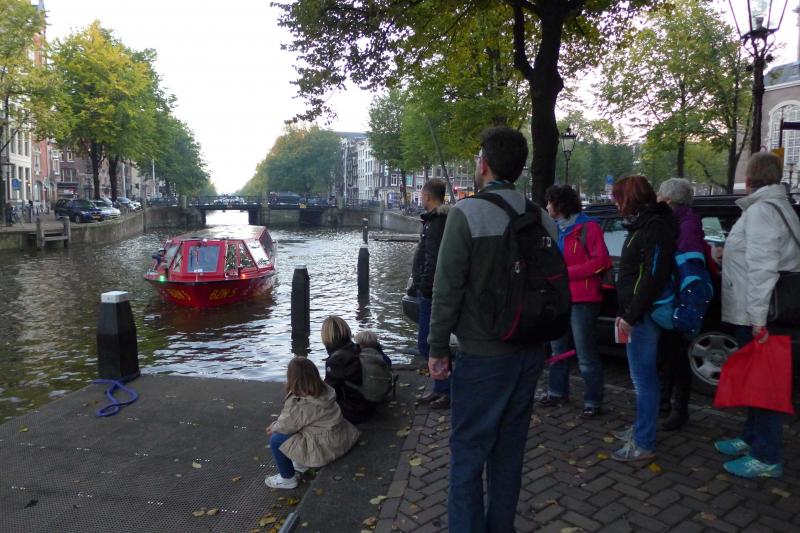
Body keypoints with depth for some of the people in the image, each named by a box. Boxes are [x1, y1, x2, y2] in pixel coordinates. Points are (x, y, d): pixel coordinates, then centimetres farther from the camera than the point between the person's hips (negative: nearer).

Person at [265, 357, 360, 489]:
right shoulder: (323, 391, -2)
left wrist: (274, 428, 11)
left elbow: (286, 426, -10)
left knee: (276, 439, -3)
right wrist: (276, 424, 8)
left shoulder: (299, 404, -27)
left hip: (325, 448, -9)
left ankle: (287, 479, 14)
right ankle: (302, 464, 35)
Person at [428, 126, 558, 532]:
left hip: (482, 355, -6)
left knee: (467, 452, 6)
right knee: (509, 449, 18)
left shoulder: (467, 213, -14)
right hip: (530, 351, 6)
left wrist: (437, 349, -6)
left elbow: (447, 288, -15)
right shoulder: (541, 218, 3)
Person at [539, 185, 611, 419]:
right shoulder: (558, 228, 12)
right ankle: (558, 392, 33)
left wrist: (567, 272, -18)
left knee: (586, 355, -2)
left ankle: (593, 402, 10)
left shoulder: (588, 226, -11)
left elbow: (601, 261, -17)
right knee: (559, 349, 19)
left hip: (583, 300, -8)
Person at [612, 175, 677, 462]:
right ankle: (641, 428, 32)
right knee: (642, 375, 18)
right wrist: (625, 313, 16)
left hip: (643, 315, -10)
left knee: (644, 377, -3)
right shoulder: (643, 224, 15)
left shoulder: (655, 227, -15)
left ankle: (644, 444, 5)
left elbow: (653, 277, -22)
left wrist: (630, 316, -20)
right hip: (637, 314, 10)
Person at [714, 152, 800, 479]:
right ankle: (752, 439, 30)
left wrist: (758, 317, -23)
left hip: (754, 315, -10)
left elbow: (762, 267, -22)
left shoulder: (761, 210, -15)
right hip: (753, 312, 10)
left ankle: (766, 458, 3)